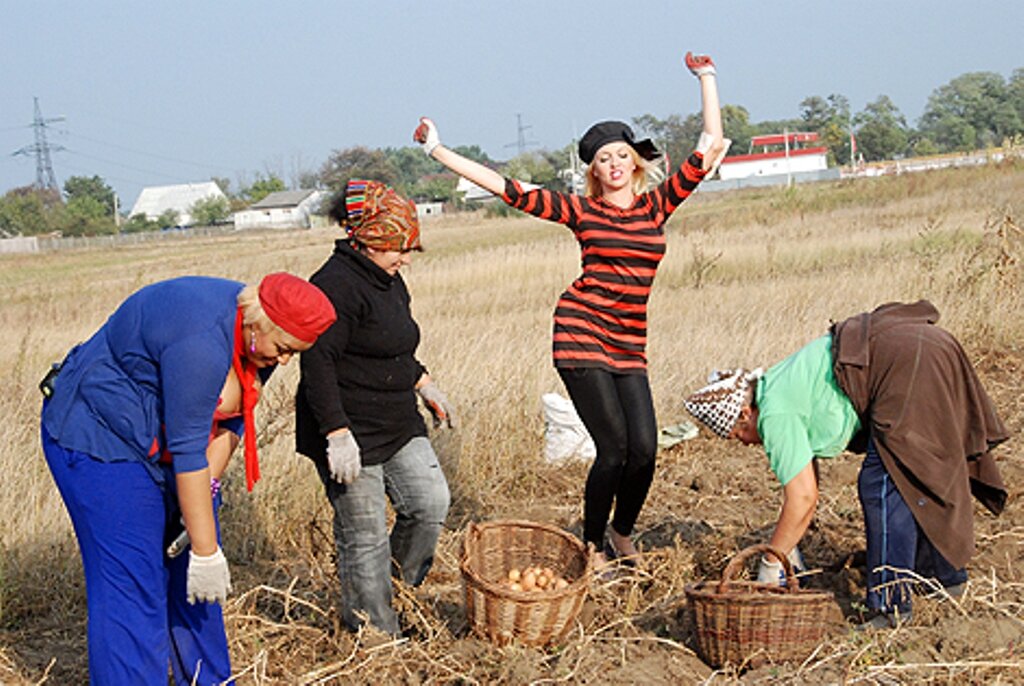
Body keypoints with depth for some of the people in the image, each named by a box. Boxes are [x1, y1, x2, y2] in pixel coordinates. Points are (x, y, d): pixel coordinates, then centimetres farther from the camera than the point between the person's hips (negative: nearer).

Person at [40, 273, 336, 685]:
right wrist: (206, 553, -28)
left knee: (191, 580, 13)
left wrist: (208, 483, -13)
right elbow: (187, 449, -32)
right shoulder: (202, 340, -34)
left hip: (157, 442, 9)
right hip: (97, 440, -9)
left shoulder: (257, 335, -6)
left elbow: (231, 418, 1)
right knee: (132, 587, -11)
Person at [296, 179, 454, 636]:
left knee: (431, 501, 3)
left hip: (398, 425, 9)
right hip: (350, 435, -9)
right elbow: (317, 364, -24)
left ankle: (397, 574, 25)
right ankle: (375, 632, 12)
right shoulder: (337, 285, -19)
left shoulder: (388, 281, 12)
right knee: (364, 536, 0)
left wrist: (425, 385, 25)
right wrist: (337, 434, -27)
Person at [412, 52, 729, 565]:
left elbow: (710, 150, 10)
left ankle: (623, 535, 21)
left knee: (644, 449, -7)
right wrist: (437, 150, 2)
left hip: (630, 346, 3)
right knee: (614, 449, -7)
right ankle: (592, 546, 14)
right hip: (582, 338, -3)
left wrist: (707, 78, 11)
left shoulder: (658, 205, 9)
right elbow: (506, 189, 3)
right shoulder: (579, 211, 4)